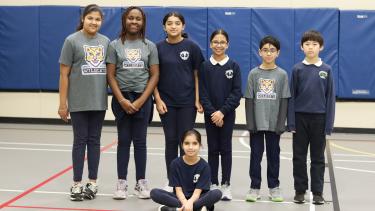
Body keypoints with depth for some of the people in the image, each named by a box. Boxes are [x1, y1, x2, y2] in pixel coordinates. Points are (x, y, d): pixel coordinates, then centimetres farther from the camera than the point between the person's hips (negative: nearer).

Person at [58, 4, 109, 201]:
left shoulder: (105, 41, 6)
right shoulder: (72, 41, -5)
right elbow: (64, 74, -5)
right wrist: (62, 103, -7)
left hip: (99, 101, 3)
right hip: (78, 102, -3)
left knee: (94, 141, 9)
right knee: (80, 140, 3)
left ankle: (92, 182, 18)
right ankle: (77, 184, 12)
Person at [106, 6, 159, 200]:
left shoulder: (150, 46, 4)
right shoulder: (115, 45, 2)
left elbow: (154, 76, 1)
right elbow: (111, 75, 0)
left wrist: (141, 101, -8)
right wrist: (122, 100, -10)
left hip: (143, 98, 0)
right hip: (121, 98, 0)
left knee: (140, 141, 4)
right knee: (124, 141, 4)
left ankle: (141, 182, 12)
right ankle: (122, 183, 10)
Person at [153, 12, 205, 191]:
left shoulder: (192, 47, -2)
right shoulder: (158, 48, 1)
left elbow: (197, 75, 1)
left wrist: (198, 99, -5)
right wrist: (158, 99, -5)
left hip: (187, 102, -1)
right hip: (167, 102, 1)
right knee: (171, 140, 7)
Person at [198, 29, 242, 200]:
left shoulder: (234, 66, -1)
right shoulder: (205, 66, 0)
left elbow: (236, 93, -6)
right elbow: (202, 93, -3)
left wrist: (222, 112, -15)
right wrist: (212, 112, -14)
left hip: (227, 114, -1)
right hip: (210, 115, 1)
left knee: (225, 149, 5)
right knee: (213, 149, 6)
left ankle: (226, 185, 11)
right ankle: (213, 184, 14)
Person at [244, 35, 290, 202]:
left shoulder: (282, 74, 1)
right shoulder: (253, 73, 1)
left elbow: (284, 100, 0)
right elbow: (249, 100, 0)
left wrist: (281, 124, -6)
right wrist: (250, 123, -6)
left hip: (274, 123, 0)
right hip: (257, 122, 0)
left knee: (273, 155, 8)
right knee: (256, 154, 5)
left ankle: (274, 187, 19)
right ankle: (255, 187, 14)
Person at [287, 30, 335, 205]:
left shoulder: (326, 70, 0)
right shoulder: (297, 69, -1)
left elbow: (330, 97, 0)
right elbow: (291, 97, 0)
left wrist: (329, 124, -4)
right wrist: (291, 122, -5)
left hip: (319, 118, 0)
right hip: (300, 118, 0)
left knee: (318, 157, 8)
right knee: (299, 156, 7)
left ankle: (318, 192, 17)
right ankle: (300, 191, 19)